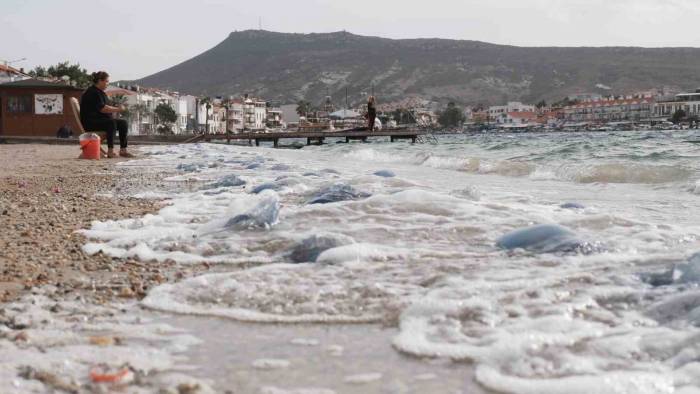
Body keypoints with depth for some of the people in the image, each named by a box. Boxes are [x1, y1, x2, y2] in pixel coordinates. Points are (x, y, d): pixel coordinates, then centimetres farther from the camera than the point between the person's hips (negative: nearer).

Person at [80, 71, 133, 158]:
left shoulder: (100, 92, 19)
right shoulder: (92, 92, -14)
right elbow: (102, 109, -21)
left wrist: (115, 109, 2)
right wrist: (117, 109, -14)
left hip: (100, 119, 10)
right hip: (90, 122, -10)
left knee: (123, 123, -3)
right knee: (111, 123, -35)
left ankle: (123, 150, -5)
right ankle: (110, 151, -37)